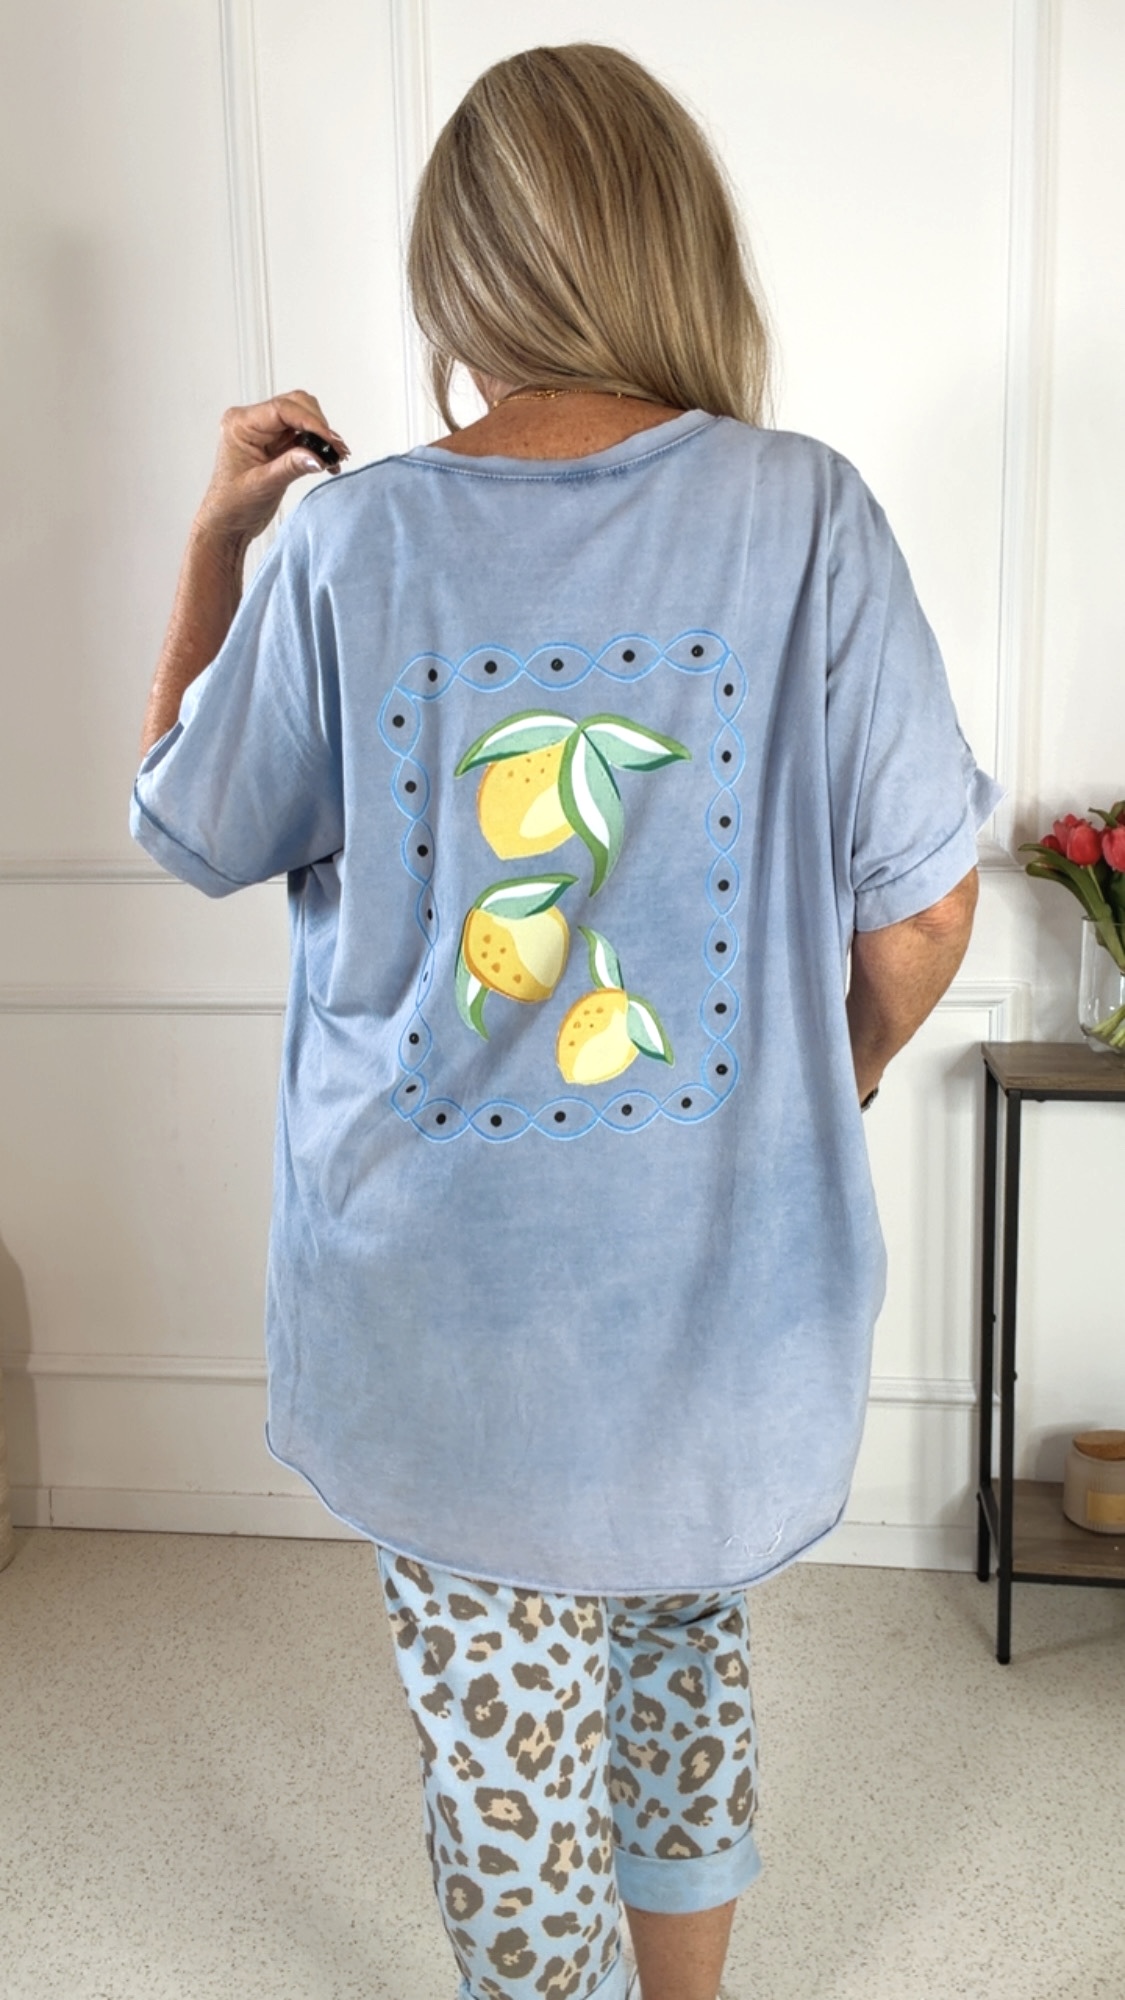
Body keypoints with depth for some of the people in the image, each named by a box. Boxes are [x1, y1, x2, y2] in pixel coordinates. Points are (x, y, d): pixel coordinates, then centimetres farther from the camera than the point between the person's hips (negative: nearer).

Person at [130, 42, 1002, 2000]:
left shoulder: (344, 542, -11)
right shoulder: (806, 513, -11)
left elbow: (190, 833, 4)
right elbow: (924, 903, -8)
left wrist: (212, 538, 14)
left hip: (443, 1298, -1)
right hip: (727, 1275, 2)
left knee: (505, 1725, 18)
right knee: (690, 1652, 27)